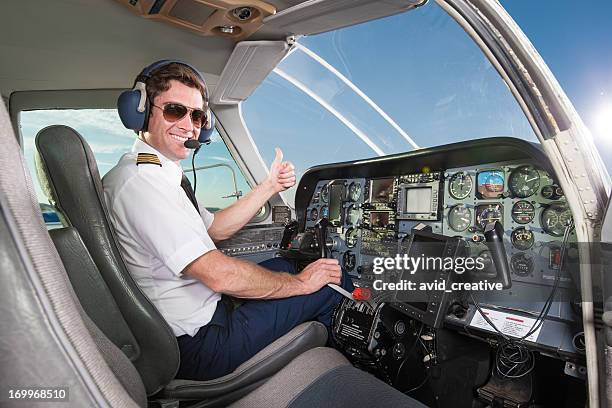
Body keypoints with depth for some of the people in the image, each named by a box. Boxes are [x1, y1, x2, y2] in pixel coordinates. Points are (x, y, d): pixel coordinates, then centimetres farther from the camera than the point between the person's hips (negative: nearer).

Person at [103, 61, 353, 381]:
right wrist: (301, 282, -15)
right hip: (199, 347, -10)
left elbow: (215, 228, 14)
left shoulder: (157, 175, 9)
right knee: (333, 282, -5)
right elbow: (219, 275, -28)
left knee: (282, 265, 22)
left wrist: (270, 186, 6)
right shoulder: (142, 181, -24)